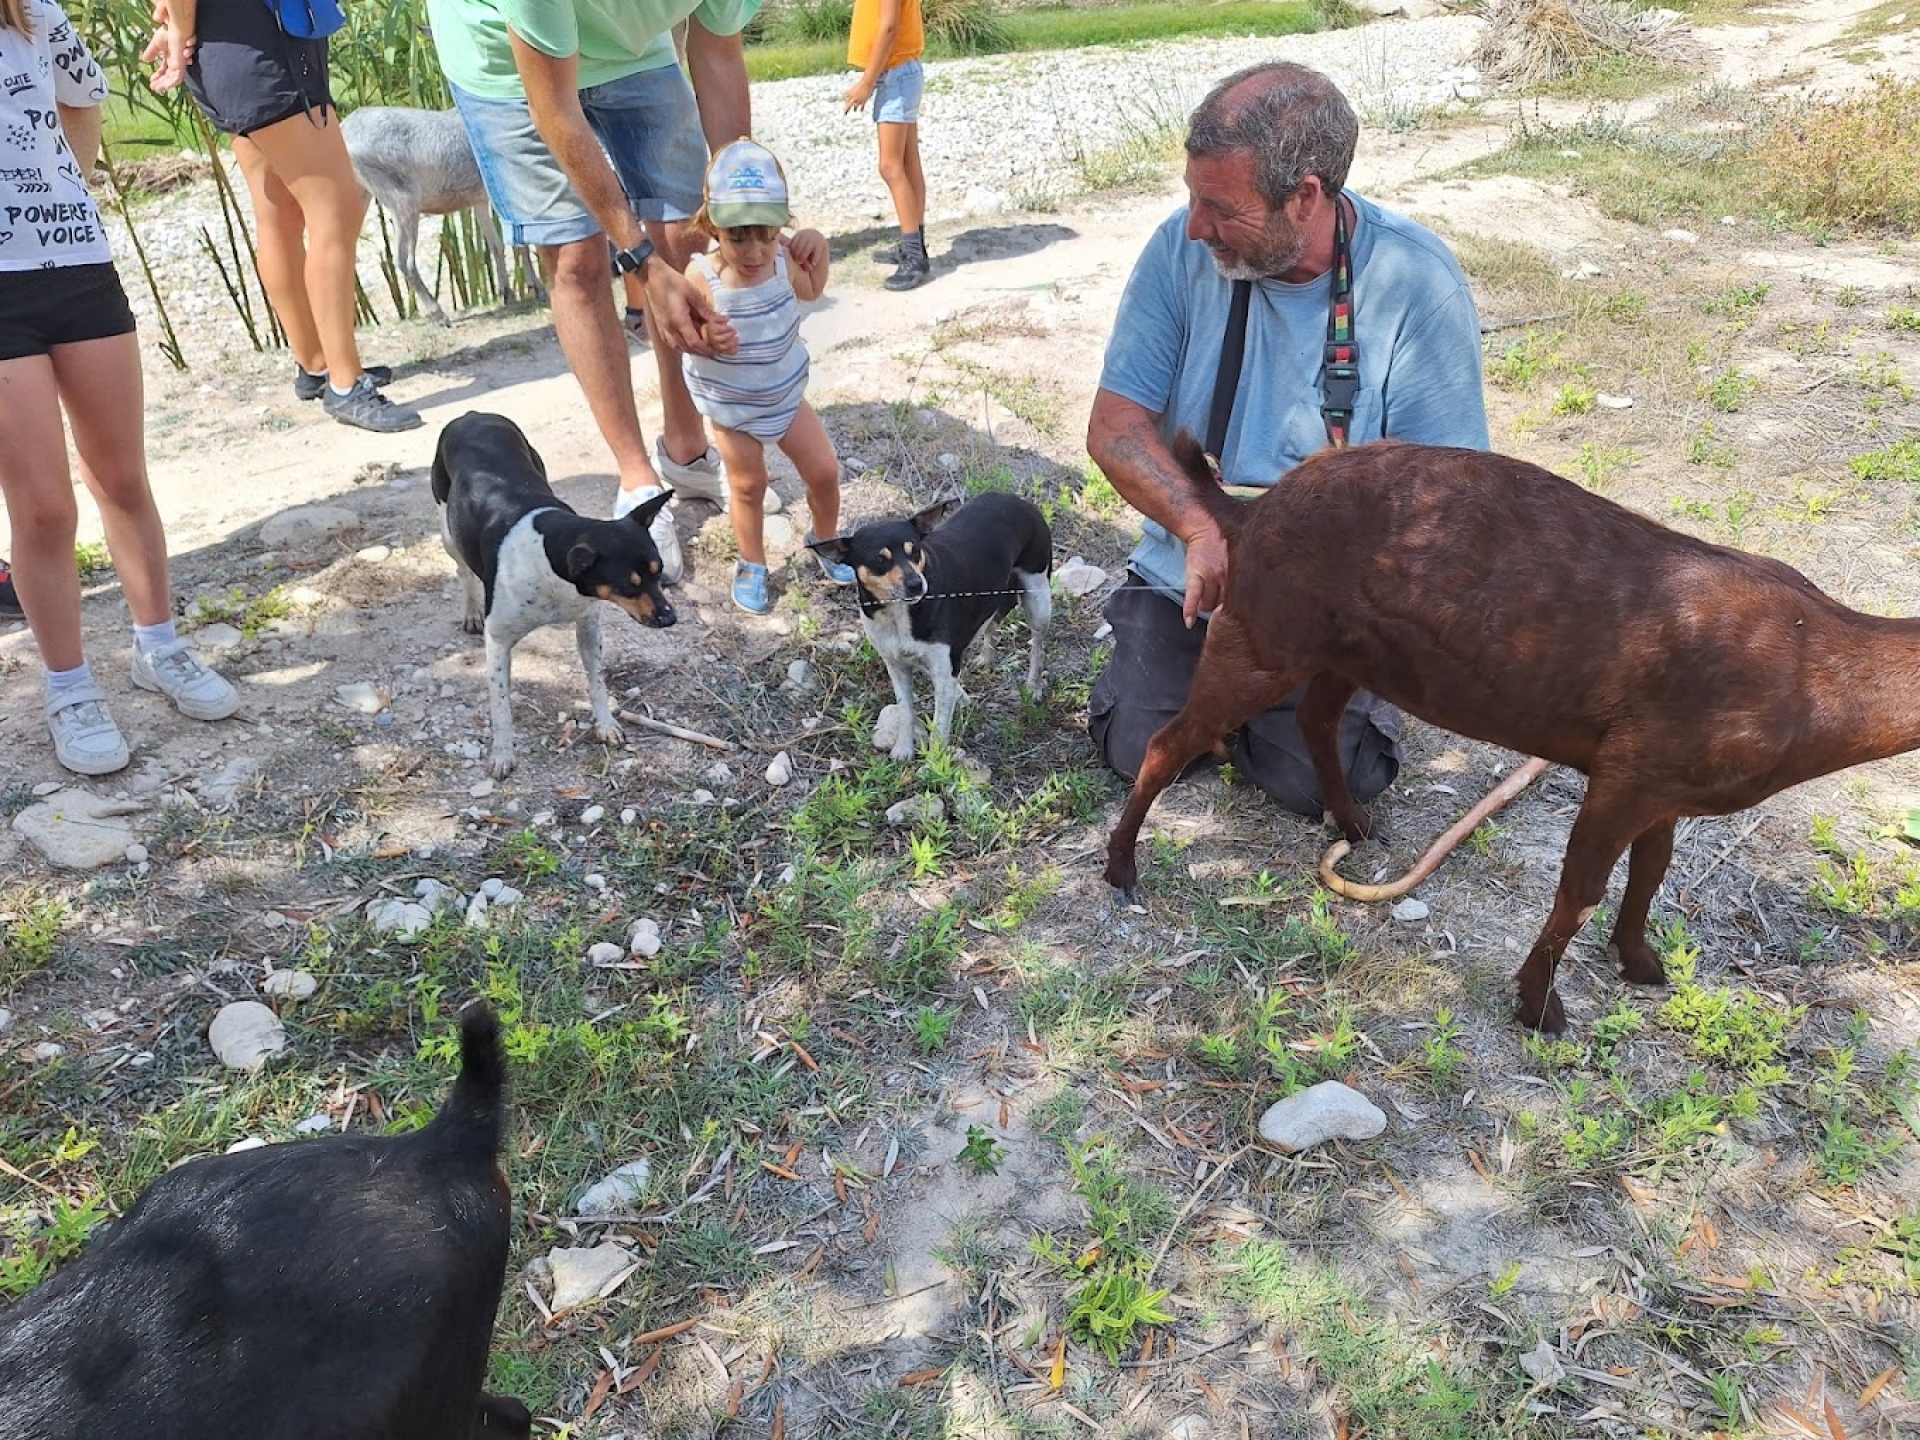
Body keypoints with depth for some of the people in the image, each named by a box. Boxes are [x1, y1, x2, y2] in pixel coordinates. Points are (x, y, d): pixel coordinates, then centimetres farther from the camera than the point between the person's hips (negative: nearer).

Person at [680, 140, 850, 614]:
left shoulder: (784, 260, -16)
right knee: (748, 486, 11)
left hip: (785, 394, 3)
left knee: (825, 472, 9)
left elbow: (811, 290, 8)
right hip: (730, 407, -3)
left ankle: (825, 538, 37)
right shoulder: (703, 278, -28)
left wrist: (818, 248, -9)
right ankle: (751, 564, 34)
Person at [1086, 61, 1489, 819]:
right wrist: (1201, 528, -29)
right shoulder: (1182, 249, -12)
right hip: (1185, 571, 2)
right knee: (1138, 749, -7)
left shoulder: (1416, 281, -18)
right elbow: (1114, 425, -12)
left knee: (1316, 781, -11)